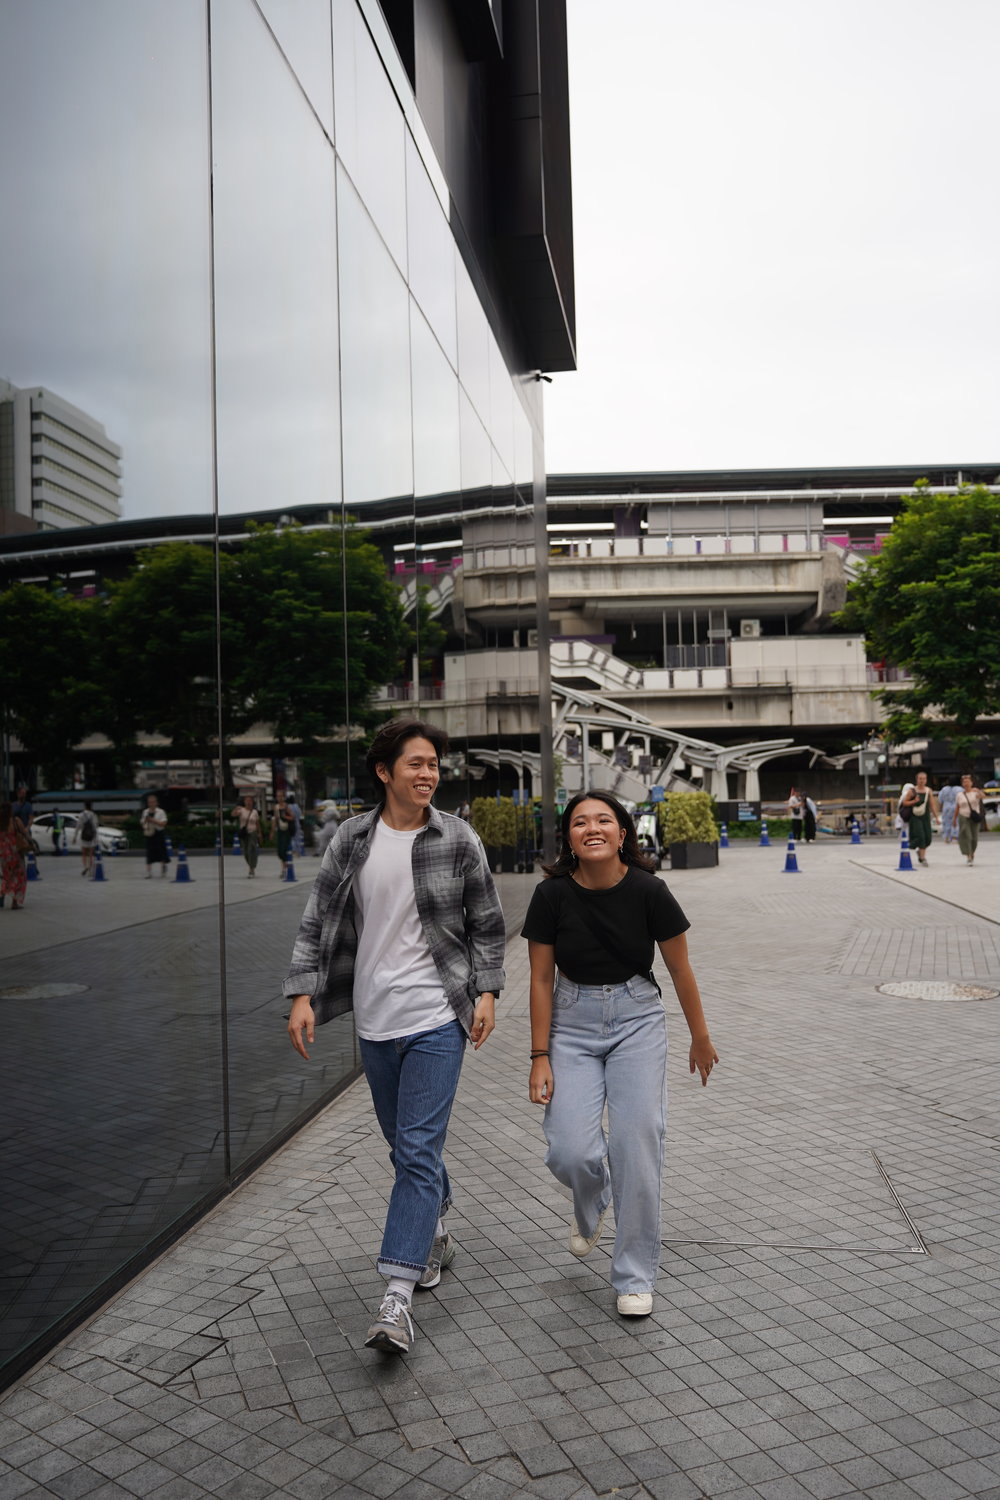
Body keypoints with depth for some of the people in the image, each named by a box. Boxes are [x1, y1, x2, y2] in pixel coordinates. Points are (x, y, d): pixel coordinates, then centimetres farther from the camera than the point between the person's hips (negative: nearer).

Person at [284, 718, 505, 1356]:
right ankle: (435, 1233, 42)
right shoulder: (352, 839, 0)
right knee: (407, 1146, 17)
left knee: (418, 1150, -9)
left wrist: (486, 992, -4)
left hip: (438, 1016, -3)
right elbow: (318, 921, 3)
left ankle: (397, 1295, -6)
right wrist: (304, 994, -6)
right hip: (375, 1017, 3)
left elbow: (487, 923, 4)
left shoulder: (458, 839, -4)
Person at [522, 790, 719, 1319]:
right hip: (573, 1022, 1)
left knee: (637, 1146, -6)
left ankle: (636, 1276, 14)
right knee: (570, 1152, -9)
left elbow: (680, 969, 0)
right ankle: (591, 1202, 30)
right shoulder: (552, 894, -11)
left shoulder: (647, 891, -13)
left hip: (637, 1019, 0)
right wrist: (540, 1056, -4)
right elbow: (541, 979, -4)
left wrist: (700, 1038, 9)